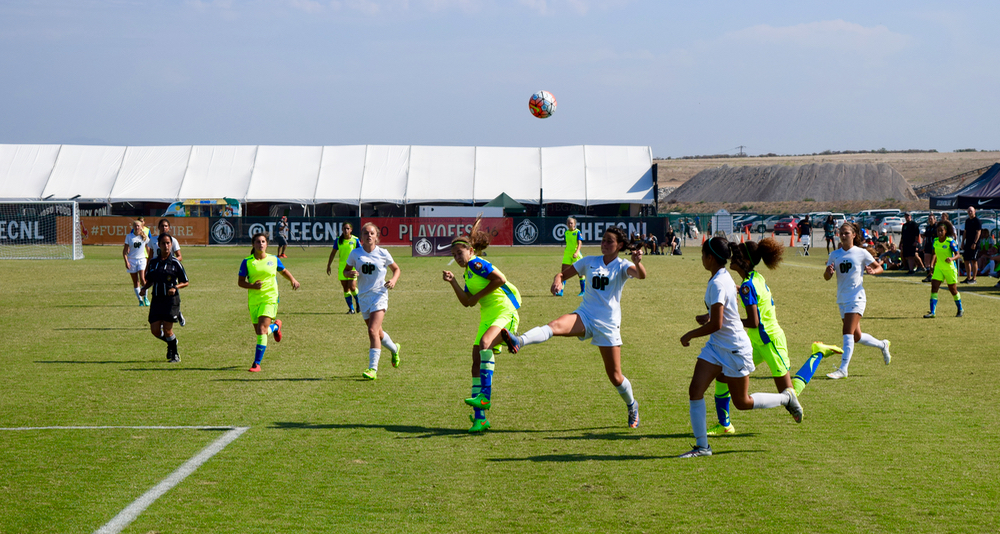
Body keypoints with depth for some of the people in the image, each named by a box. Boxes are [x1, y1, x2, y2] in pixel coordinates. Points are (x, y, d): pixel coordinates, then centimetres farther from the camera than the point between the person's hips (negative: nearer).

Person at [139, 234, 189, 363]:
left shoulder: (175, 262, -4)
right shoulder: (153, 261, 7)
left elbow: (185, 282, 0)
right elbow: (150, 280, 19)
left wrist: (175, 287, -18)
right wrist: (144, 288, -1)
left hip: (171, 299, -4)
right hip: (157, 299, 4)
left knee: (167, 330, -7)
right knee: (155, 331, -1)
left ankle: (175, 354, 14)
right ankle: (171, 342, 30)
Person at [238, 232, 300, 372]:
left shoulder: (273, 260, 3)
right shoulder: (247, 262, 0)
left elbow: (284, 271, 22)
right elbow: (240, 282, 0)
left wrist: (292, 279, 2)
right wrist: (252, 285, -19)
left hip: (270, 299, -2)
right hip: (253, 301, 2)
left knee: (262, 330, -18)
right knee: (259, 332, 11)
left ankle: (256, 364, -16)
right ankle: (275, 326, 48)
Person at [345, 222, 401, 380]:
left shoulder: (383, 253, -2)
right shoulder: (355, 253, 1)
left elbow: (396, 269, 12)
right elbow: (346, 271, 11)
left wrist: (393, 280, -8)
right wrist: (350, 274, -13)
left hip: (379, 294, -4)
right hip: (363, 296, 4)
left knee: (373, 330, -19)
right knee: (377, 333, 15)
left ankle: (373, 369, -21)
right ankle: (394, 349, 46)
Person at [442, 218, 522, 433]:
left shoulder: (476, 263, -5)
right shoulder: (468, 273, 21)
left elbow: (500, 279, -16)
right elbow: (467, 302, 15)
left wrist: (479, 295, -9)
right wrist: (453, 282, 7)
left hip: (504, 312, -10)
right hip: (488, 316, 10)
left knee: (485, 343, -34)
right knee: (477, 362, 2)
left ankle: (484, 396, -39)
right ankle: (479, 418, 2)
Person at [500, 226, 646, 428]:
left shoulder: (622, 266, 0)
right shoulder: (589, 262, 10)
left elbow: (640, 275, -21)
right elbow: (563, 273, 13)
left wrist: (637, 262, -44)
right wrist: (557, 280, -12)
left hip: (608, 325, -2)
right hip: (585, 316, 2)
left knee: (615, 377, 2)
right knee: (555, 326, -31)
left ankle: (632, 405, 32)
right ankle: (519, 341, -57)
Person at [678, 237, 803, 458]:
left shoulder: (717, 284, -25)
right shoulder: (724, 277, 5)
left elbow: (716, 325, -29)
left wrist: (689, 335, -15)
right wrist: (708, 316, 19)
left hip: (735, 349, -9)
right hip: (716, 346, 9)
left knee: (742, 403, 5)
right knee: (695, 390, -2)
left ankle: (787, 398, 27)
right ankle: (702, 446, 0)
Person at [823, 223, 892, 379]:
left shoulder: (861, 253, -2)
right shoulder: (835, 255, 9)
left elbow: (879, 267, 6)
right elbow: (827, 277, 5)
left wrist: (873, 271, -16)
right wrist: (828, 271, -18)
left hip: (856, 297, -6)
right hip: (842, 299, 6)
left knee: (848, 332, -16)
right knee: (856, 336, 13)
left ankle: (843, 369, -17)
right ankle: (882, 345, 39)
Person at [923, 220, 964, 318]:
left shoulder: (950, 242, -16)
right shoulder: (935, 241, 0)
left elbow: (958, 255, -18)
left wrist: (952, 258, -38)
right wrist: (933, 264, 15)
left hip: (950, 269, -4)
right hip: (938, 268, 4)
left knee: (953, 290, 8)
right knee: (934, 288, -11)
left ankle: (960, 310, 29)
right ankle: (932, 312, -11)